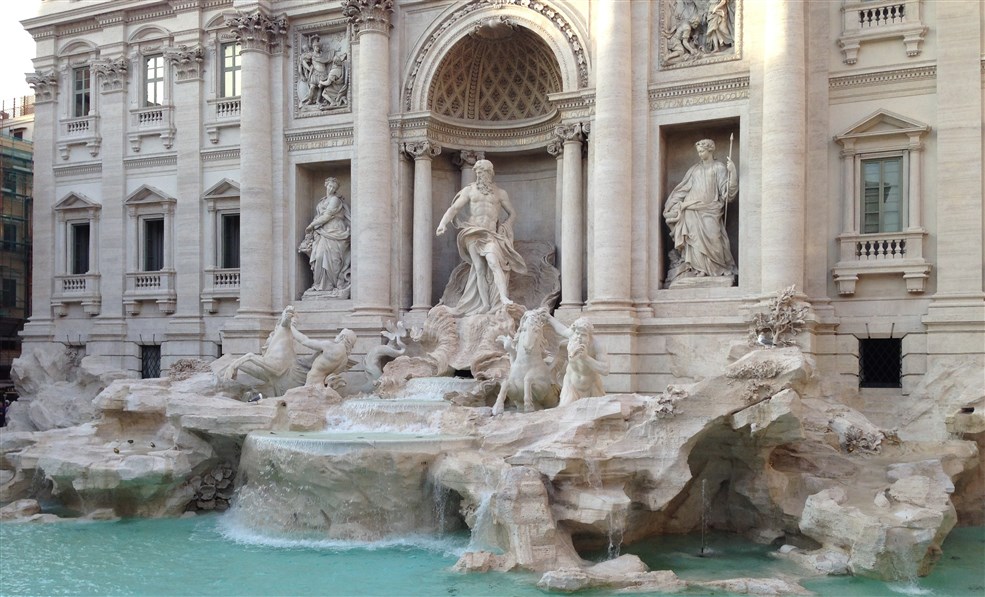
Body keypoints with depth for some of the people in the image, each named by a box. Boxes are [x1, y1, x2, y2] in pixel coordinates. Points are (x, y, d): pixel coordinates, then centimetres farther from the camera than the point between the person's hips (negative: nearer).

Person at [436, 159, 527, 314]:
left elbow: (512, 214, 19)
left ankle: (504, 298, -36)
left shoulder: (500, 193, 12)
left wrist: (503, 228, 3)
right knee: (479, 269, -6)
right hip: (473, 232, 1)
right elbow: (454, 208, 4)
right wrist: (443, 223, -13)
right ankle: (485, 306, -8)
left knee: (493, 262, -25)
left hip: (491, 233, -1)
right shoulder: (469, 190, 11)